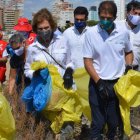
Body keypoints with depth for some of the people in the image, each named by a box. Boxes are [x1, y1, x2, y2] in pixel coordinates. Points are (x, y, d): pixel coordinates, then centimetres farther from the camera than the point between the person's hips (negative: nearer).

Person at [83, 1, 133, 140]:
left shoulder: (123, 32, -3)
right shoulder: (91, 33, -9)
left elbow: (128, 52, 16)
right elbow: (87, 61, -6)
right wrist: (99, 82, -14)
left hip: (118, 82, 2)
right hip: (98, 83, -2)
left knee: (116, 122, 12)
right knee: (98, 123, 5)